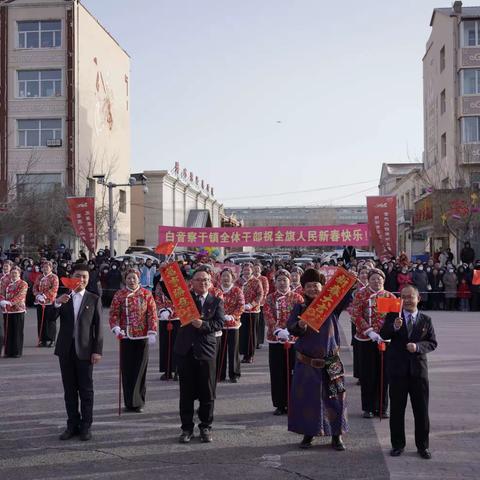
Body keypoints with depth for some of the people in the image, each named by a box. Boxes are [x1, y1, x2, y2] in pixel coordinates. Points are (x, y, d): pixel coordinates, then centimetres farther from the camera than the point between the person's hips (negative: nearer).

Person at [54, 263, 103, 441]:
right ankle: (72, 425, 17)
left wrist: (97, 350, -7)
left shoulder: (94, 299, 1)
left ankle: (86, 426, 10)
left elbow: (98, 326, -2)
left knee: (86, 390, 3)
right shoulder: (62, 298, 8)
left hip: (85, 350, -3)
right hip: (65, 350, 3)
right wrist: (57, 303, -21)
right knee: (69, 390, 9)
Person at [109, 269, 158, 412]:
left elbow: (152, 314, 1)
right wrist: (116, 328, -19)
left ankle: (138, 401, 12)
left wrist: (152, 332, -7)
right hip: (125, 337, 0)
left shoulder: (147, 294, 3)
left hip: (142, 337, 0)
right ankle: (129, 402, 13)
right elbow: (114, 314, -1)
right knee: (127, 370, 3)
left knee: (140, 369, 3)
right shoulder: (119, 295, 2)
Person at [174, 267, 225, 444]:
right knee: (186, 392, 7)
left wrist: (203, 324, -19)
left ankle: (205, 427, 19)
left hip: (206, 351, 0)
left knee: (207, 393, 5)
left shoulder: (216, 301, 6)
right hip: (185, 350, 1)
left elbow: (220, 323, -5)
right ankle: (187, 428, 17)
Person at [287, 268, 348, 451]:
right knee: (306, 398, 4)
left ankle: (337, 435, 14)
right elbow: (290, 327, -6)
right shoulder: (300, 308, 3)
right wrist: (299, 326, -27)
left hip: (331, 362, 0)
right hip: (306, 362, 0)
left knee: (335, 397, 1)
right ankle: (308, 433, 19)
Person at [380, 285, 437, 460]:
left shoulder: (426, 320, 5)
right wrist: (394, 327, -30)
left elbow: (432, 342, 2)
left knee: (421, 410, 6)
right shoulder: (393, 316, 1)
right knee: (397, 409, 7)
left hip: (419, 369, 1)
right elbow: (383, 335, -11)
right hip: (398, 369, -1)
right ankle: (398, 444, 20)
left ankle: (422, 446, 20)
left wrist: (418, 346, -16)